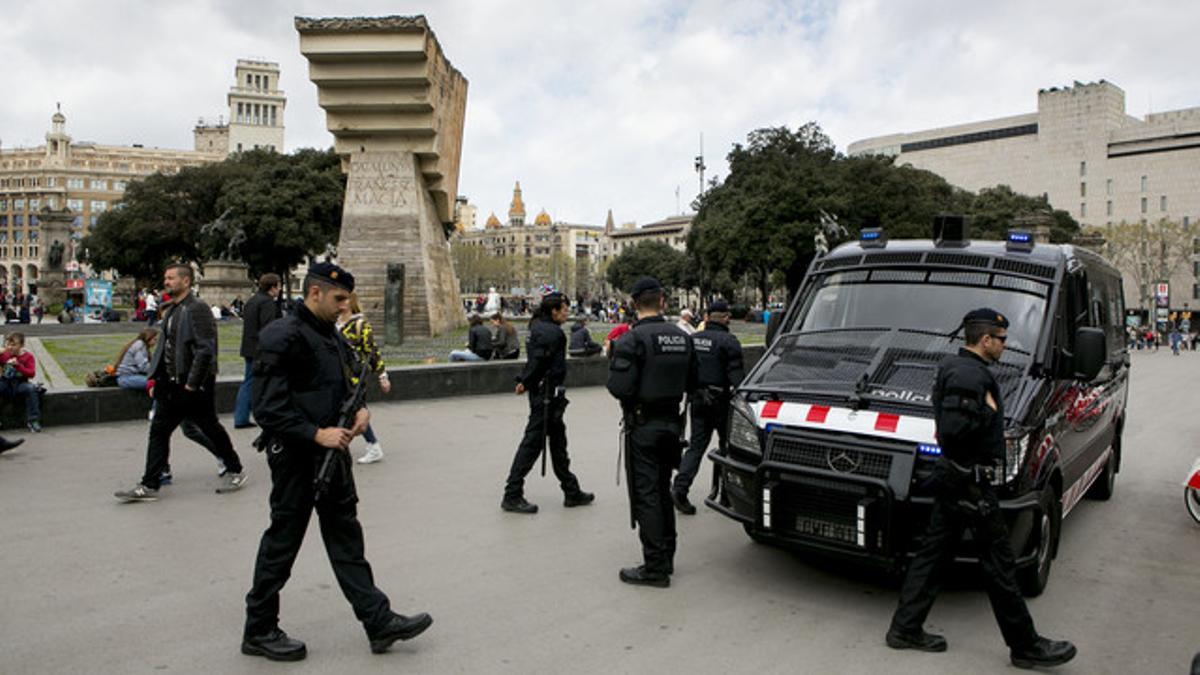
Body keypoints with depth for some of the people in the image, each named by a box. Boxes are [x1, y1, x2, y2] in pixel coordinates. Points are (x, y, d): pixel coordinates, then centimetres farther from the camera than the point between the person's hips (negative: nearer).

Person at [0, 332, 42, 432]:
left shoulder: (27, 356, -1)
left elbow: (32, 374, -10)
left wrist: (18, 365, -25)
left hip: (20, 384, -2)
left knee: (31, 388, -34)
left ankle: (33, 420, -27)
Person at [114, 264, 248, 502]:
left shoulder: (197, 308, -15)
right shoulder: (170, 310, 13)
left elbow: (206, 349, -21)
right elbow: (164, 346, 19)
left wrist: (192, 383, -20)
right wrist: (156, 380, 13)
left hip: (194, 386, -8)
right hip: (171, 384, 8)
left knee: (211, 429, 5)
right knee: (158, 431, 6)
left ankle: (235, 471, 22)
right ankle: (149, 486, 11)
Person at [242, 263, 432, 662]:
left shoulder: (332, 336, 12)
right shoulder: (283, 337, -16)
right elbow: (268, 407, -21)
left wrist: (359, 410, 2)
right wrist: (317, 434, -25)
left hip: (333, 453, 9)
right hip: (296, 457, -9)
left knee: (346, 538, 12)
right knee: (282, 542, 5)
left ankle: (379, 622, 18)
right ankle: (259, 631, 23)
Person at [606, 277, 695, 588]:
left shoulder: (632, 339, -17)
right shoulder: (682, 337, 5)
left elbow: (620, 388, -21)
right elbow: (691, 384, 9)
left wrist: (614, 361, -3)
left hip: (643, 426, -7)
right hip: (672, 422, 7)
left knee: (645, 495, -1)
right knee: (662, 491, 18)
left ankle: (655, 568, 3)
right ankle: (666, 558, 28)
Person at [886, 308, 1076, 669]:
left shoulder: (954, 366, 14)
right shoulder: (969, 375, -19)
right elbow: (953, 429, -29)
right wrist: (988, 411, -16)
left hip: (952, 477, 11)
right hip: (970, 481, -11)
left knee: (933, 552, 13)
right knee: (999, 562, 2)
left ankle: (905, 628, 19)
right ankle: (1026, 646, 15)